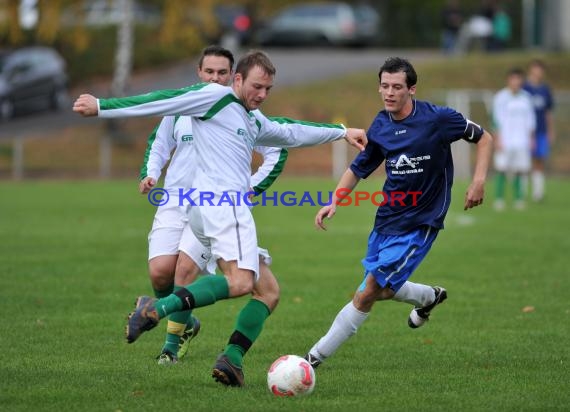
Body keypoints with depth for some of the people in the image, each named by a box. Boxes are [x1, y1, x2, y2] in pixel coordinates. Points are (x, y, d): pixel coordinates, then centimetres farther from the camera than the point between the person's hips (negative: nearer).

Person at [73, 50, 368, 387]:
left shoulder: (255, 121, 27)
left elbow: (292, 133, 43)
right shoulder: (216, 97, 1)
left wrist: (341, 132, 47)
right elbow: (160, 102, -2)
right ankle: (158, 308, -33)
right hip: (221, 202, -10)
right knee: (240, 282, -28)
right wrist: (102, 107, -4)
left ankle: (231, 359, -4)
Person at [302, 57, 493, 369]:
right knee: (378, 290, 18)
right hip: (387, 219, 6)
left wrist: (479, 180, -12)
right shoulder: (380, 127, 0)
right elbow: (358, 169, 12)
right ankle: (430, 297, 46)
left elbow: (483, 138, -1)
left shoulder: (438, 119, -15)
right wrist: (334, 201, -3)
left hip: (420, 224, -6)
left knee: (368, 294, -12)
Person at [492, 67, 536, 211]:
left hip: (522, 140, 4)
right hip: (505, 141, -4)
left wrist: (531, 138, 14)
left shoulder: (526, 97, 11)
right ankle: (499, 198, 1)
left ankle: (519, 198, 5)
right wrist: (498, 140, -8)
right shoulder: (500, 97, -2)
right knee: (502, 169, -4)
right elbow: (497, 119, -4)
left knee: (520, 169, 0)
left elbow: (530, 119, 17)